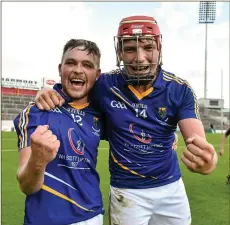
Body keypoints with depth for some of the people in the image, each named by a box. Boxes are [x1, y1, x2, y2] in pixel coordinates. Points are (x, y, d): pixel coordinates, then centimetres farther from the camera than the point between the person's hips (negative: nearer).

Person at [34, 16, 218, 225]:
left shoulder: (179, 89, -14)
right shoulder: (105, 85, -16)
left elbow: (199, 143, -22)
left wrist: (207, 159, -46)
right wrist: (48, 93, -22)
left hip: (171, 186, 2)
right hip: (126, 190, -1)